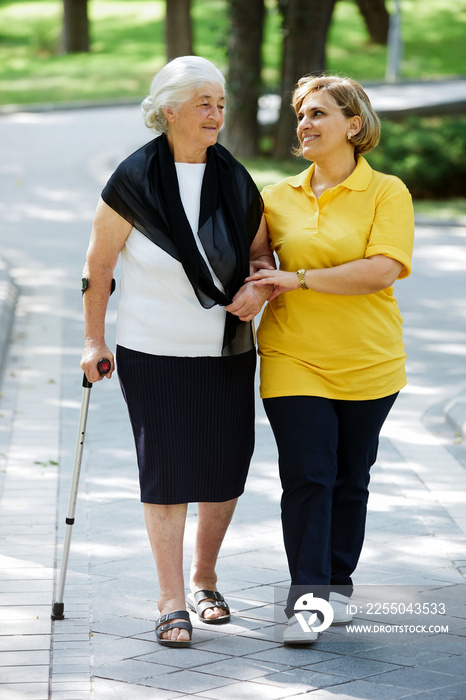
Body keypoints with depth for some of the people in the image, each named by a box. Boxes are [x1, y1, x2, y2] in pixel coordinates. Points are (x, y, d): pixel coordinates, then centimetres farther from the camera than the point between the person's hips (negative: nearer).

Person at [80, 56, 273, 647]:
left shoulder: (236, 182, 4)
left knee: (225, 473, 7)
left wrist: (258, 288, -7)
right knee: (166, 475, -5)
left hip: (228, 353, 4)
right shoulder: (133, 181, -6)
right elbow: (98, 266, 0)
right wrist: (93, 342, -2)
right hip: (153, 354, -4)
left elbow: (261, 251, 15)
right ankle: (172, 604, 2)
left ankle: (204, 579, 28)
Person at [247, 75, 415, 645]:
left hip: (367, 362, -1)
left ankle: (337, 583, 24)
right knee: (306, 476, -8)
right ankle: (307, 597, -7)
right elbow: (256, 265, 23)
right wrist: (254, 293, 1)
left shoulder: (387, 193, -2)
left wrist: (300, 279, -17)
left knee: (350, 478, 9)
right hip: (293, 358, 1)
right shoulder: (278, 198, 9)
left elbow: (381, 270, -16)